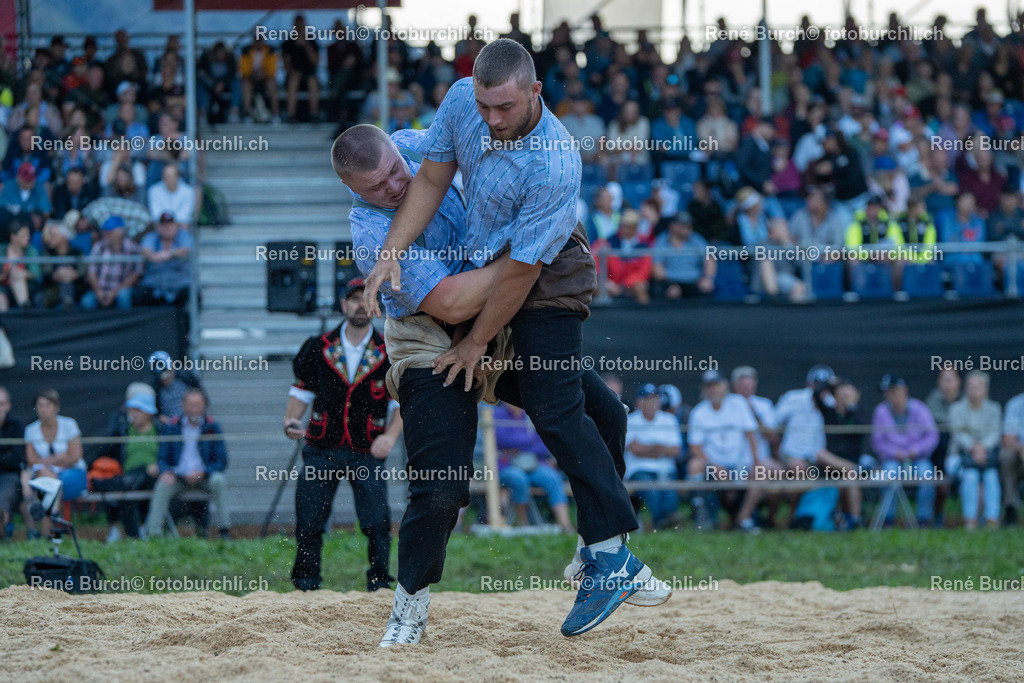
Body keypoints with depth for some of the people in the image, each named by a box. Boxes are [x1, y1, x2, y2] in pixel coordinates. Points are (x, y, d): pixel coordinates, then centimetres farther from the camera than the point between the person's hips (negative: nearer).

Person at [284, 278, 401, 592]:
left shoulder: (389, 352, 3)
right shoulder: (318, 348, 7)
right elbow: (302, 391, 14)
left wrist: (390, 436, -9)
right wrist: (291, 421, -3)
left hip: (367, 451, -1)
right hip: (321, 450, 1)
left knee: (377, 524, -10)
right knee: (308, 525, -2)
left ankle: (379, 584, 2)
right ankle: (305, 583, 11)